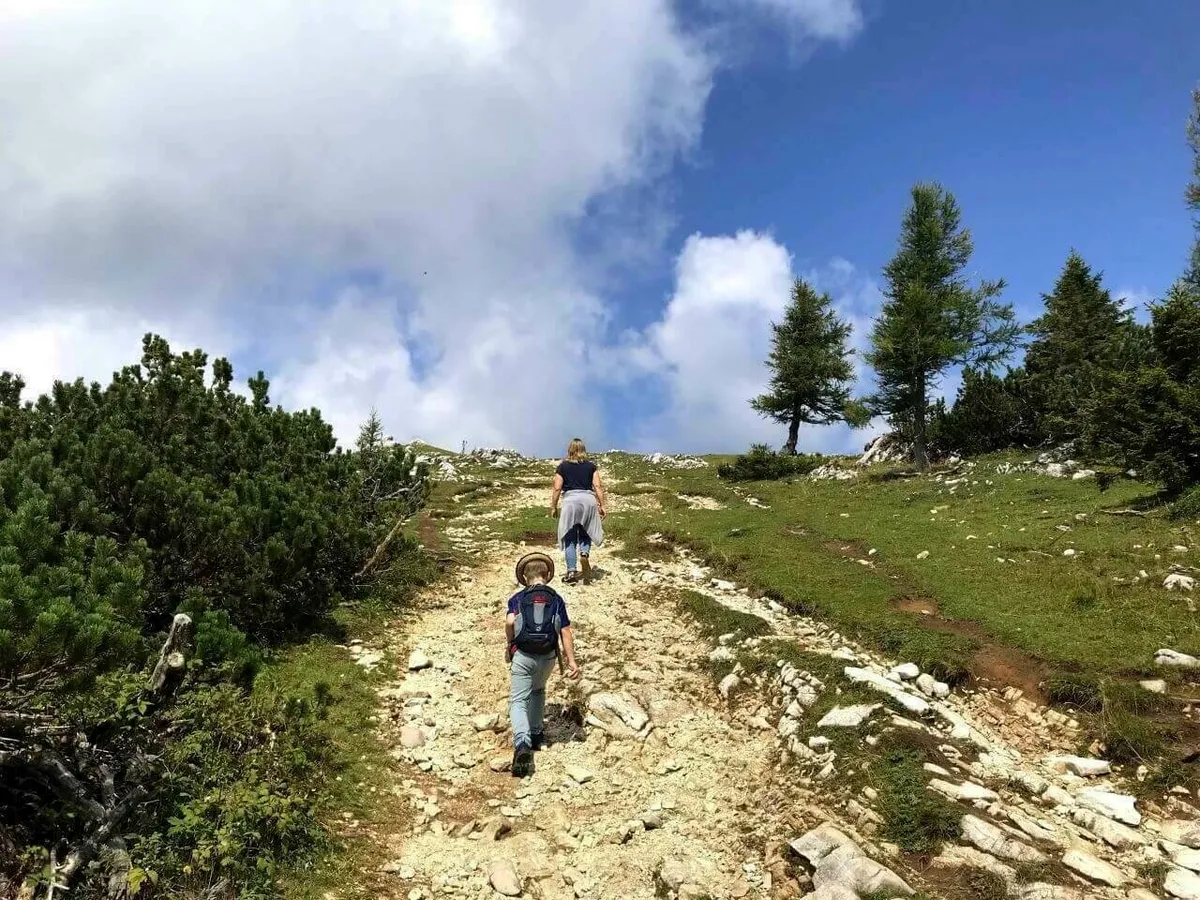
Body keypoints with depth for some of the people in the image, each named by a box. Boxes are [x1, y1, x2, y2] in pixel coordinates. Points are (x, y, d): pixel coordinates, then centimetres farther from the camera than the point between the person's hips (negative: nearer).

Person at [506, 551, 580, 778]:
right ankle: (535, 734, 36)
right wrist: (571, 661, -5)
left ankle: (522, 744, -25)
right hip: (548, 656, 3)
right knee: (538, 691, 30)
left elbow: (510, 622, -18)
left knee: (518, 701, -2)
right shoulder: (556, 599, 5)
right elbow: (566, 631, -4)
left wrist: (510, 644, -1)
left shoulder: (518, 598, 1)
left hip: (523, 655, -3)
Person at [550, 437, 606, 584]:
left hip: (570, 499, -1)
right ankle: (585, 552, -13)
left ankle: (571, 572, -1)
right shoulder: (591, 466, 12)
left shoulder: (563, 466, 9)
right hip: (589, 499, 1)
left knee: (570, 538, 3)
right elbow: (597, 486, 5)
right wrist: (602, 506, 7)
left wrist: (553, 507, 11)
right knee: (585, 533, 18)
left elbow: (557, 488, 4)